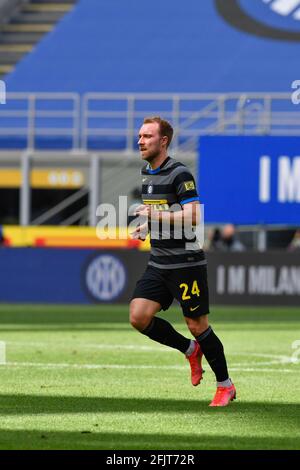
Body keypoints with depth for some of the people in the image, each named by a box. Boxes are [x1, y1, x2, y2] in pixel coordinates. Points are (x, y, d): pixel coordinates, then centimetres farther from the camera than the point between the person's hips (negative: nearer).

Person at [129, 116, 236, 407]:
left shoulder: (179, 173, -13)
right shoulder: (146, 175, 14)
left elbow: (192, 216, -23)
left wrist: (156, 215, -24)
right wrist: (146, 229, 14)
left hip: (185, 261, -8)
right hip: (158, 263, 8)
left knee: (198, 326, -2)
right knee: (138, 317, -7)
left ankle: (225, 386, 14)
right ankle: (191, 350, 15)